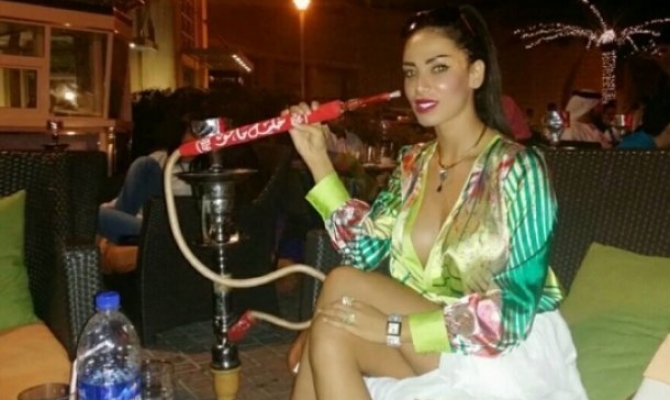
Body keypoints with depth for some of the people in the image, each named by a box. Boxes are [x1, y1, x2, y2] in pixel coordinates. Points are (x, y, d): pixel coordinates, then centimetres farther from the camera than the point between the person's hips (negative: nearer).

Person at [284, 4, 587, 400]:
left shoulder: (517, 168, -16)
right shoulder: (412, 163, 4)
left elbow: (511, 313, -20)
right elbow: (365, 249, -6)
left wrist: (394, 328, -23)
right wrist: (317, 159, -8)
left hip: (508, 354, -5)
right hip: (429, 337, 5)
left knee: (340, 284, -18)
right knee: (327, 332, -18)